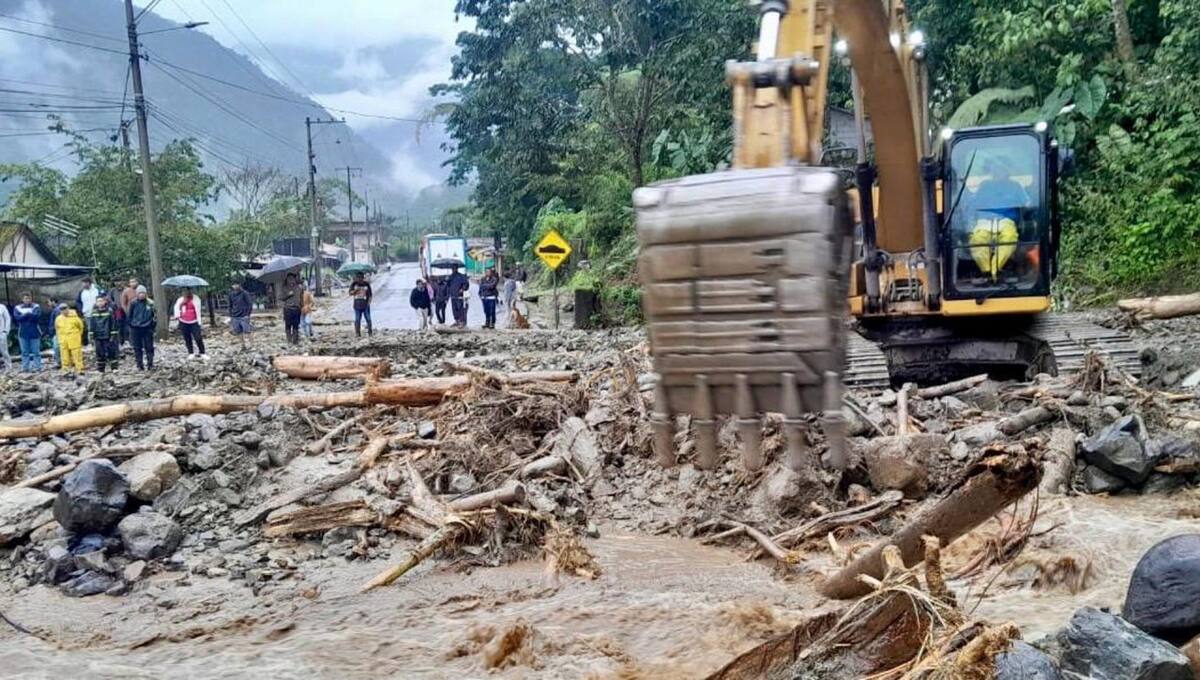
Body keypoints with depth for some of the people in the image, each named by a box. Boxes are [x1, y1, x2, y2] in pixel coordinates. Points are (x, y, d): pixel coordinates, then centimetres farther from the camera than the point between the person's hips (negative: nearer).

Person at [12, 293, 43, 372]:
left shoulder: (36, 306, 3)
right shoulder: (17, 308, 8)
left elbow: (37, 316, -13)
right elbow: (17, 318, -8)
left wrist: (24, 315, -10)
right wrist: (30, 315, -13)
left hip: (34, 333, -2)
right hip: (23, 333, 2)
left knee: (36, 351, -1)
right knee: (24, 352, 5)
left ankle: (37, 367, 4)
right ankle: (25, 367, 9)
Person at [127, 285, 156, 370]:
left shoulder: (150, 303, -2)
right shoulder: (133, 303, -2)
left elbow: (154, 315, 5)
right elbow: (130, 315, 6)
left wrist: (153, 327, 3)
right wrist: (130, 326, 4)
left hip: (147, 328, 0)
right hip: (136, 328, 0)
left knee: (149, 347, 3)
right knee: (137, 348, 5)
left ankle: (150, 364, 10)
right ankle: (139, 365, 12)